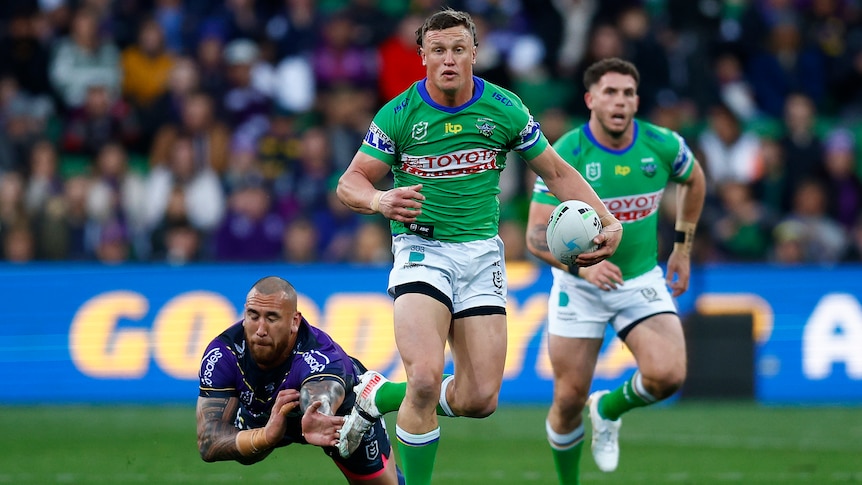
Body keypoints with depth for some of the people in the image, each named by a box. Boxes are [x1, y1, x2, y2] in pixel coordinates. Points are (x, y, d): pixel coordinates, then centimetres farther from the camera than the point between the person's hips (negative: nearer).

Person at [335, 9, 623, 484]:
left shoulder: (505, 109, -1)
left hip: (481, 252, 3)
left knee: (479, 399, -4)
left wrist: (608, 221, -4)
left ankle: (379, 395, 23)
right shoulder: (398, 114, -6)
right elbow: (349, 183, -1)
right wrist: (380, 201, -25)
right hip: (420, 246, -3)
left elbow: (557, 172, 9)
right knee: (426, 377, -25)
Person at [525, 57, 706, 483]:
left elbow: (693, 180, 16)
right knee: (569, 400, -1)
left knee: (667, 376, -20)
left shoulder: (662, 145, -9)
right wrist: (581, 264, -37)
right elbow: (536, 236, -20)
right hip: (578, 287, -2)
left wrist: (682, 248, 15)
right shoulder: (563, 156, -17)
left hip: (642, 280, 2)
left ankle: (609, 408, 14)